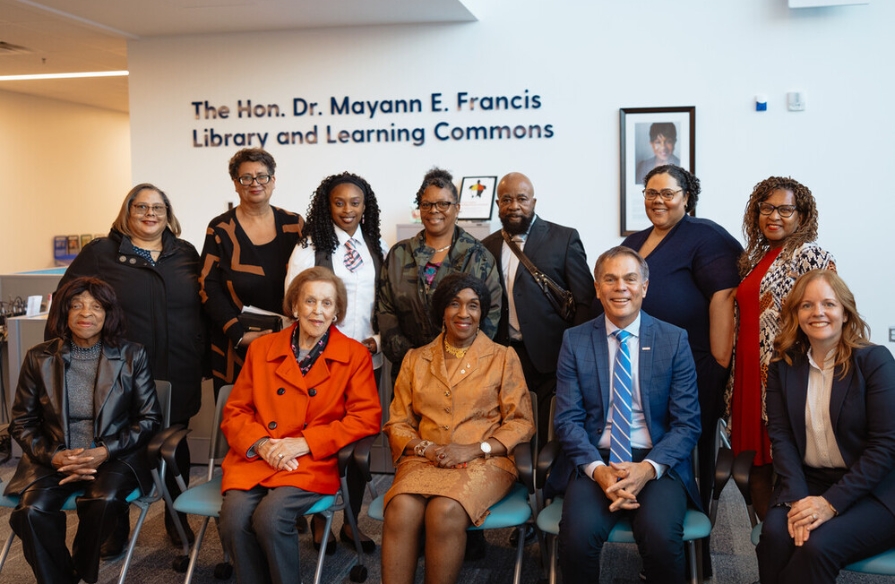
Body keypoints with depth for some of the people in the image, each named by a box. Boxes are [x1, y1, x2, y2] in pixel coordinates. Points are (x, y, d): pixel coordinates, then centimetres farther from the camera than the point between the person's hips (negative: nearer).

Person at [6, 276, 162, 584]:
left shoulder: (132, 356, 3)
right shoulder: (39, 358, 6)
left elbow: (150, 418, 3)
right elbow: (22, 423, 8)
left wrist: (106, 451, -13)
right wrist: (55, 456, -12)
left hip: (114, 457, -1)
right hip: (53, 459, 1)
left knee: (105, 502, -32)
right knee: (33, 510, -29)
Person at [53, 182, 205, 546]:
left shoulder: (185, 253, 9)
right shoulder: (100, 253, 1)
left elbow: (203, 305, 11)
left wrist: (204, 359, 6)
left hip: (178, 376, 3)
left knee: (176, 447, 13)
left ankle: (178, 519, 30)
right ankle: (116, 528, 24)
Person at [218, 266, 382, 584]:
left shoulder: (355, 355, 4)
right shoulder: (262, 348, 11)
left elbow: (367, 418, -4)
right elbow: (235, 412, 12)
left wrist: (305, 442, -13)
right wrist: (261, 444, -9)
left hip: (313, 462, -2)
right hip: (255, 459, 3)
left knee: (270, 517, -28)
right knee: (234, 518, -25)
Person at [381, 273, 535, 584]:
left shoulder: (503, 357, 9)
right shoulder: (416, 359, 16)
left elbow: (521, 422, 3)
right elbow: (397, 422, 13)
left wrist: (473, 449, -12)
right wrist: (425, 448, -8)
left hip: (484, 460, -2)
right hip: (423, 460, 2)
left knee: (445, 511, -33)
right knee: (401, 510, -32)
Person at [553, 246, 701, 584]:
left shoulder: (674, 340, 4)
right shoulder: (575, 341, 5)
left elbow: (687, 422, 0)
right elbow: (568, 419, 1)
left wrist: (648, 468, -16)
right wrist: (598, 469, -17)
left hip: (658, 463, 0)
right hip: (595, 460, 1)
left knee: (662, 537, -29)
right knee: (578, 534, -28)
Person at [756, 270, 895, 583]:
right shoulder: (783, 365, 5)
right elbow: (780, 435, -2)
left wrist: (832, 502, -19)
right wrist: (797, 497, -18)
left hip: (870, 492, -3)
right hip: (804, 482, 3)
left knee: (818, 545, -30)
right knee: (774, 536, -26)